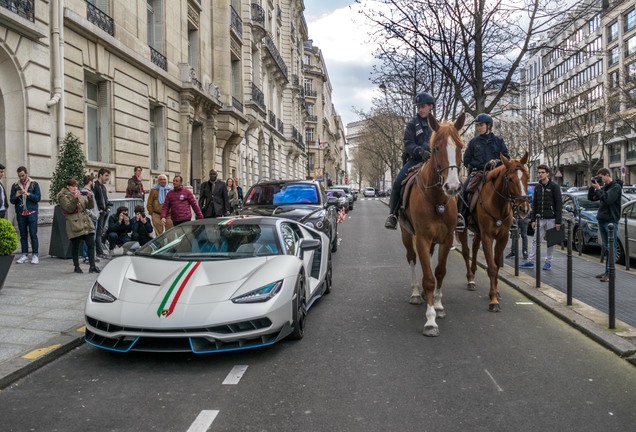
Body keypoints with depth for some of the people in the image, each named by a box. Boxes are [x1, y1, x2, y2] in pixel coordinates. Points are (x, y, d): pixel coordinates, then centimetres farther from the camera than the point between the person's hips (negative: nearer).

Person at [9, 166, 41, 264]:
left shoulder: (34, 184, 3)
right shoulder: (15, 185, 10)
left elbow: (38, 198, -3)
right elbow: (12, 200, 10)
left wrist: (28, 194, -18)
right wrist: (16, 196, -11)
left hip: (32, 213, -3)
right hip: (20, 214, 3)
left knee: (33, 234, -4)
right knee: (23, 235, 6)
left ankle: (35, 255, 0)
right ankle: (24, 255, 11)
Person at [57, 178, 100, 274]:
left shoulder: (80, 194, 18)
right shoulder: (63, 196, 1)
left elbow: (90, 206, 12)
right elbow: (69, 209, -13)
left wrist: (90, 197, -5)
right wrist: (75, 198, -23)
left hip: (87, 223, 5)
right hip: (74, 225, -5)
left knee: (91, 244, 0)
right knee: (75, 246, 3)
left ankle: (92, 266, 3)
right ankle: (77, 267, 16)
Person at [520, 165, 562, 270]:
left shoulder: (554, 186, -6)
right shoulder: (537, 187, 10)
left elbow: (559, 204, -9)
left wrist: (558, 221, -14)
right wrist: (533, 219, 7)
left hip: (551, 219, -5)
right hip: (540, 219, 5)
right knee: (536, 241, 3)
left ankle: (548, 262, 14)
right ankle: (530, 262, 4)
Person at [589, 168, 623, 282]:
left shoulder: (616, 187, -8)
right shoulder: (604, 187, 15)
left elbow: (608, 200, -21)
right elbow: (591, 197, 16)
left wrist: (598, 188, -15)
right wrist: (593, 186, 2)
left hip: (611, 221, -8)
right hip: (602, 220, 8)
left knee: (611, 248, -7)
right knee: (607, 247, 10)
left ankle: (610, 273, -6)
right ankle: (607, 271, 14)